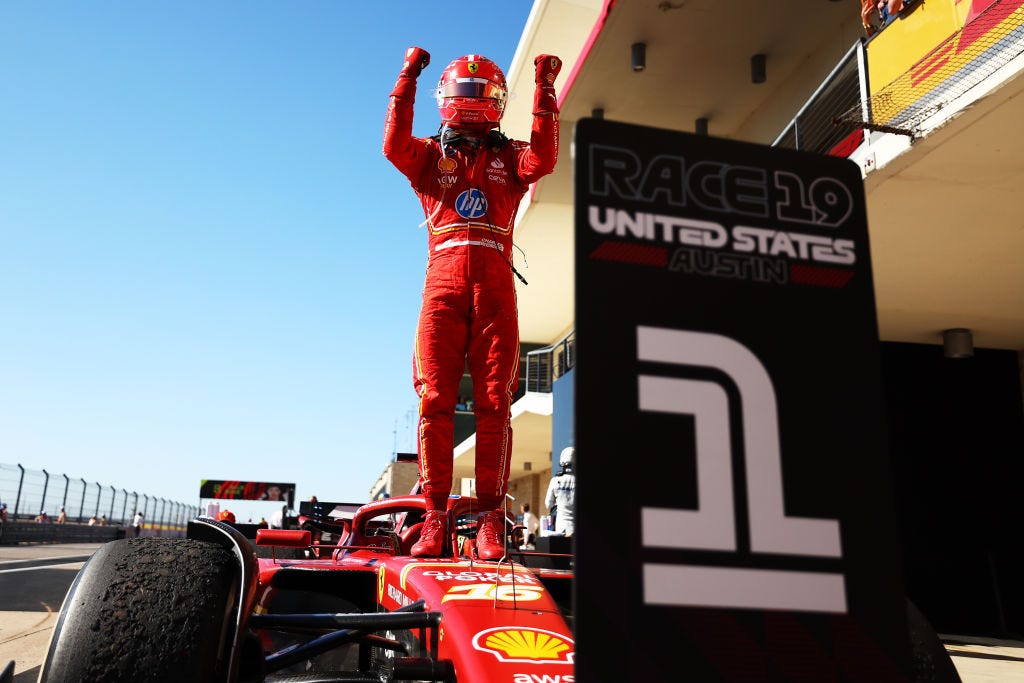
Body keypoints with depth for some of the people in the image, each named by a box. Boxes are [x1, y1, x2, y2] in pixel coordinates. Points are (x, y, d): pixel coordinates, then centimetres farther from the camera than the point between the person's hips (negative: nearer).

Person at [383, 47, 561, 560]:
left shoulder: (509, 157, 22)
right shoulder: (429, 156, 21)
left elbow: (543, 157, 0)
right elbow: (393, 145, 0)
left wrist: (545, 89, 0)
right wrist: (408, 77, 2)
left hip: (495, 286, 0)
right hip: (442, 284, 0)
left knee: (493, 403, -5)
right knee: (435, 400, -8)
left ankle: (490, 517, -3)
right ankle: (435, 514, -5)